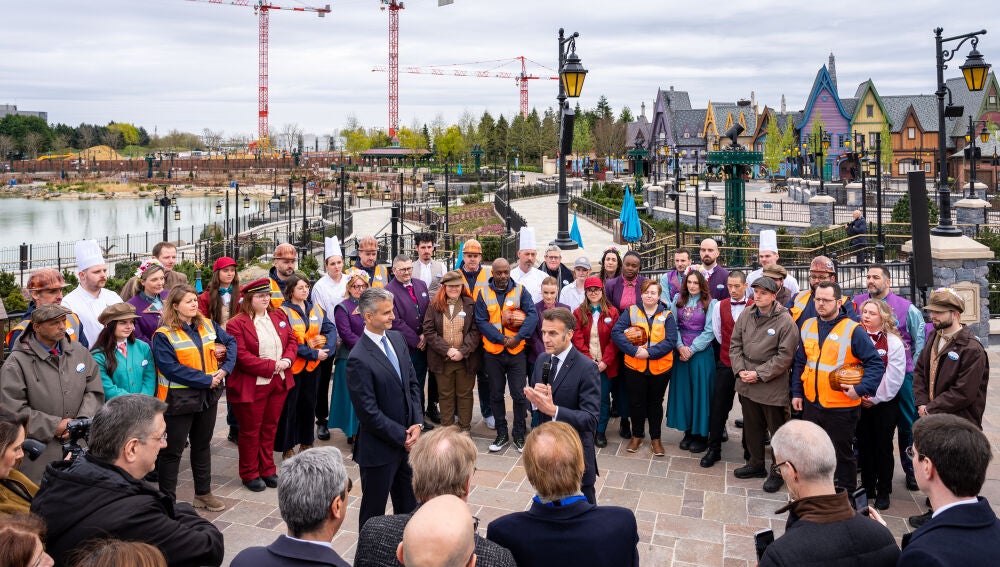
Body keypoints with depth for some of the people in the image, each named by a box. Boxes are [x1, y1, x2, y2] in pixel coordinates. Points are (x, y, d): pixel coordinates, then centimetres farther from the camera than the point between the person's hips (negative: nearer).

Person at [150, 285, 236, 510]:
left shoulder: (207, 326, 5)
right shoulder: (163, 336, -13)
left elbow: (231, 342, 10)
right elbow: (172, 368, -21)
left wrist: (225, 369, -7)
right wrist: (207, 380, -20)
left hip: (208, 395, 6)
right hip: (179, 399, -6)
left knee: (202, 445, 18)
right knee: (173, 450, 4)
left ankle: (203, 493, 31)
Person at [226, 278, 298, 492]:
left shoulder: (279, 316, 7)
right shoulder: (237, 324, -13)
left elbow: (292, 340, 8)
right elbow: (241, 356, -20)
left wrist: (287, 360, -12)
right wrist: (271, 366, -22)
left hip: (279, 383, 6)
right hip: (251, 386, -6)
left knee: (270, 428, 16)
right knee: (250, 431, 8)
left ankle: (267, 470, 29)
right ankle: (250, 474, 22)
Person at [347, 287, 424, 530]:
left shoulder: (396, 338, 3)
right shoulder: (359, 358, -21)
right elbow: (369, 412, -20)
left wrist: (417, 423, -3)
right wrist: (402, 436, -15)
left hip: (407, 440, 7)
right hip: (380, 449, -7)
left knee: (409, 507, 20)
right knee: (374, 511, 11)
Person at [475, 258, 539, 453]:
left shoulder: (520, 291, 1)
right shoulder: (484, 294, 1)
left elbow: (532, 315, -9)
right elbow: (481, 322, -7)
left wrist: (518, 337, -19)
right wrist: (501, 339, -17)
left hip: (517, 352, -1)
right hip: (492, 352, 1)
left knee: (519, 394, 1)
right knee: (496, 394, 10)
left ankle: (519, 435, 16)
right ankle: (501, 434, 22)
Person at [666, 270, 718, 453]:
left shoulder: (710, 303, -4)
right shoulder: (678, 300, 6)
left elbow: (709, 331, -8)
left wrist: (692, 349, -12)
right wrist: (680, 346, -10)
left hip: (701, 352, -3)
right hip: (681, 351, 3)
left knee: (700, 390, 0)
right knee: (683, 390, 6)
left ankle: (701, 434, 10)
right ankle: (688, 431, 17)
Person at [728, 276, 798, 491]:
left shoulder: (785, 322, -14)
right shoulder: (746, 316, 3)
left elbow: (784, 356, -15)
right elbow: (735, 345, 8)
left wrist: (759, 374, -16)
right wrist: (740, 370, -5)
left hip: (772, 386, -6)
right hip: (746, 384, 6)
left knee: (777, 430, 6)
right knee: (752, 427, 19)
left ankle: (778, 472, 20)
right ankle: (756, 464, 36)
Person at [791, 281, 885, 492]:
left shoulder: (853, 330, -13)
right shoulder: (808, 326, 6)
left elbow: (876, 364, -13)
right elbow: (800, 363, 14)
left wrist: (860, 389, -23)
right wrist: (797, 392, 11)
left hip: (842, 407, -6)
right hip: (811, 404, 6)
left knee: (842, 455, 9)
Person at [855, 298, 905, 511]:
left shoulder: (893, 342, -9)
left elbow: (894, 377, -11)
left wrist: (875, 398, -11)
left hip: (884, 404, -4)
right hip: (859, 403, 4)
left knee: (883, 447, 3)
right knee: (864, 445, 11)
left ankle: (883, 491, 15)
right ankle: (867, 487, 24)